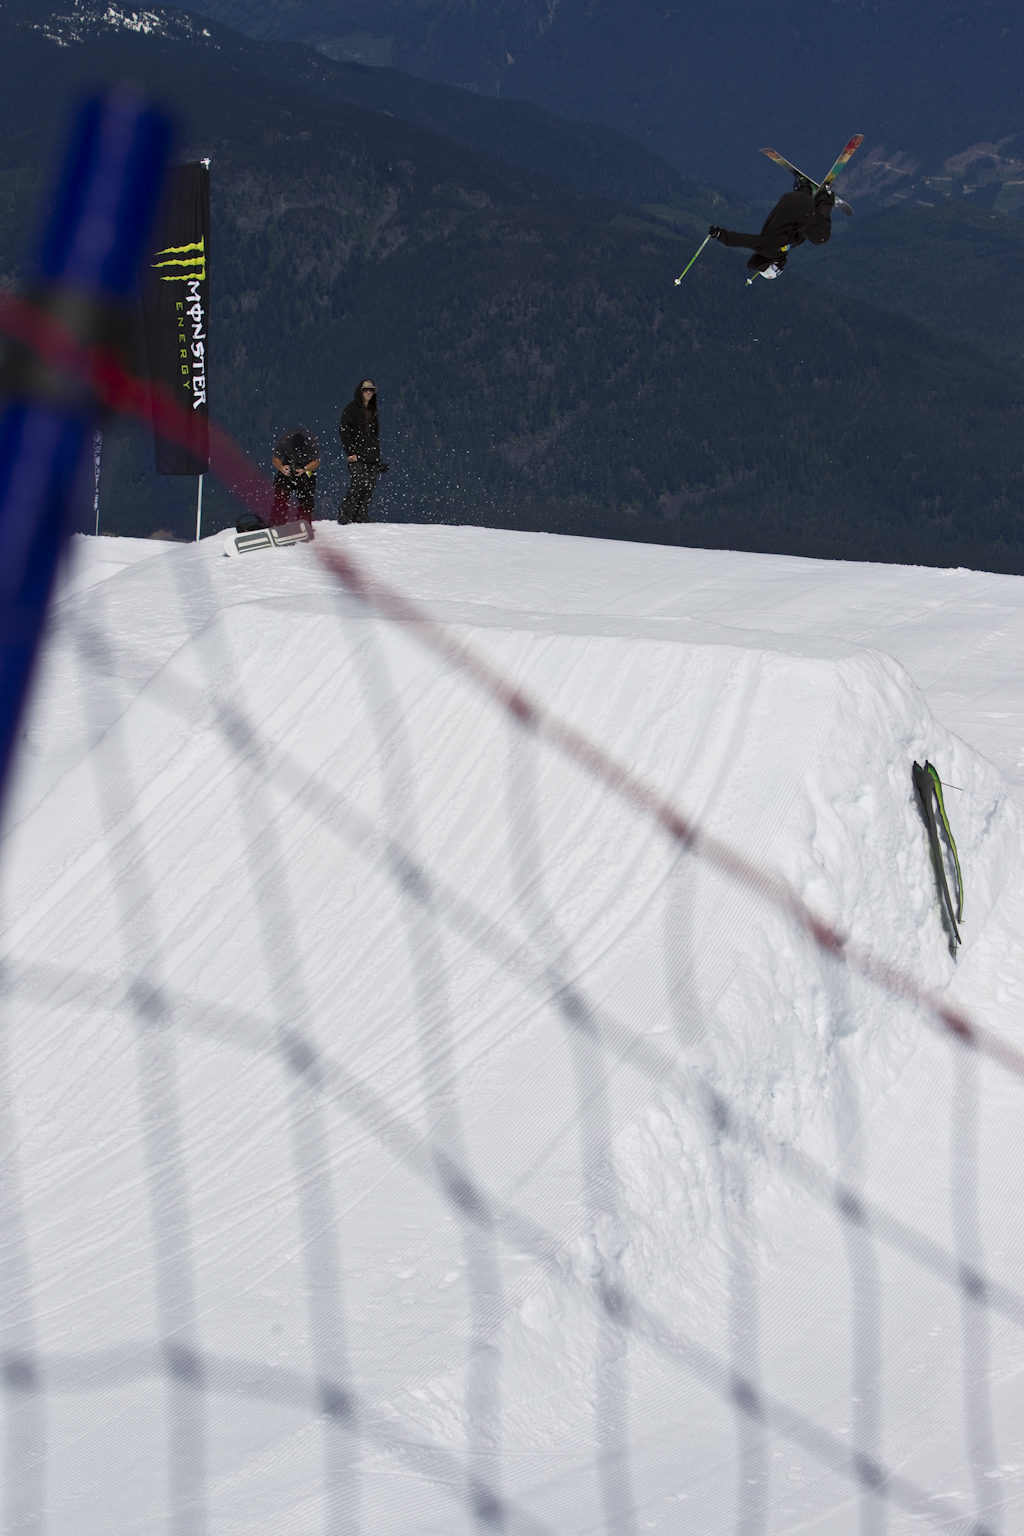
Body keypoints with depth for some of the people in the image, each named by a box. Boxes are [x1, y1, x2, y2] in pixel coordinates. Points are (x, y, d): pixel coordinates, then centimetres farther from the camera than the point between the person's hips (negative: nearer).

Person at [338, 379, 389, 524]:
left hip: (372, 457, 6)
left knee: (370, 487, 0)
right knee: (357, 484, -16)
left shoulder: (373, 410, 19)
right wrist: (350, 452, -14)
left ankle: (361, 515, 6)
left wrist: (378, 456, 19)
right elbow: (343, 430, -7)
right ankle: (345, 515, -11)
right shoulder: (352, 408, -1)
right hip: (357, 457, -6)